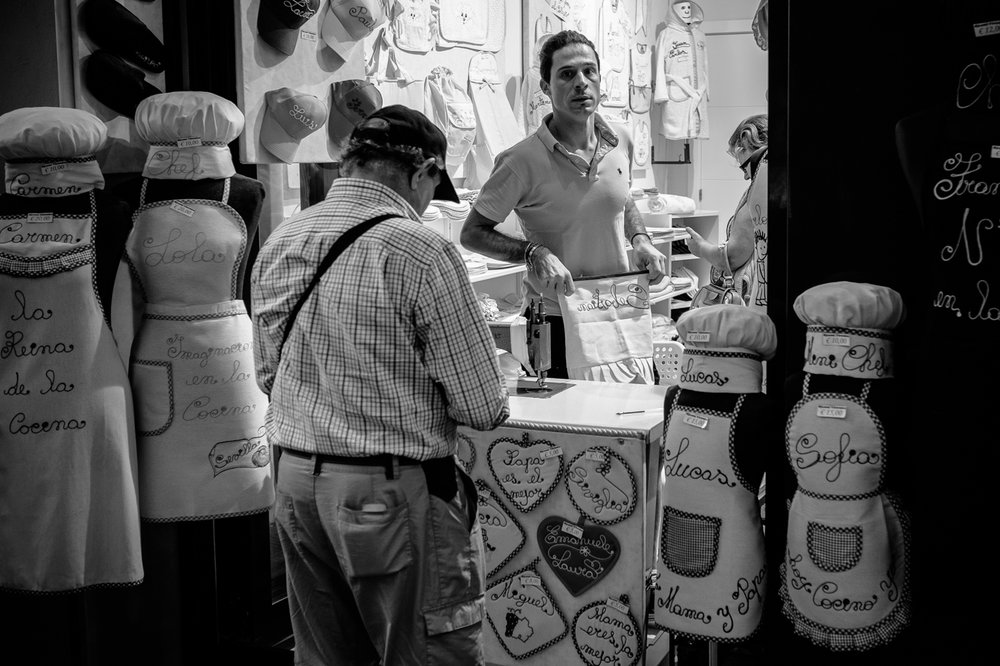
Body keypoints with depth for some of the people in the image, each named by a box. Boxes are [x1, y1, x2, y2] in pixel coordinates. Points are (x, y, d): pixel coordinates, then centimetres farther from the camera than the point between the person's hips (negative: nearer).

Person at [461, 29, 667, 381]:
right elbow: (472, 233, -10)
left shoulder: (619, 142, 1)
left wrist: (641, 240, 2)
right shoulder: (522, 161, -17)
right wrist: (535, 253, -23)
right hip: (558, 322, -5)